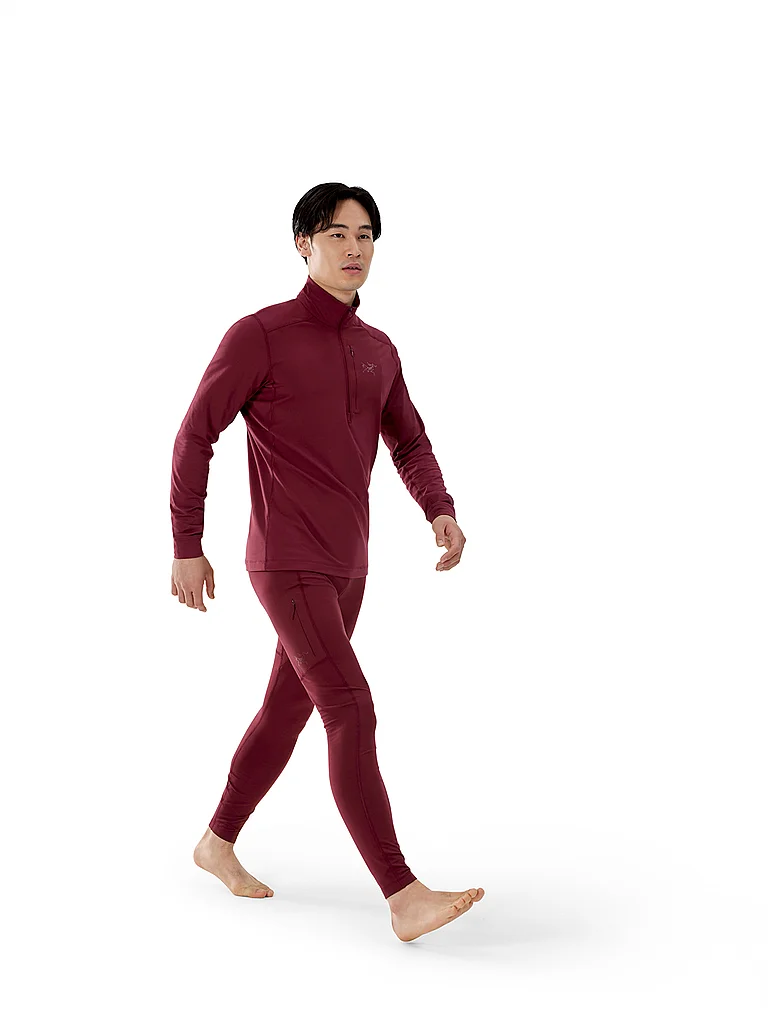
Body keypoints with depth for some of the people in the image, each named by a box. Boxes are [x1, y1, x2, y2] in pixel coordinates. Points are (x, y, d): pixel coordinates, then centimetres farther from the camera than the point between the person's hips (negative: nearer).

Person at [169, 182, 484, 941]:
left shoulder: (378, 350, 11)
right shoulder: (258, 333, -10)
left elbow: (410, 446, 15)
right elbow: (195, 436, -7)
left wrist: (442, 513, -6)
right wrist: (187, 548, -9)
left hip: (344, 565, 8)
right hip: (286, 562, -8)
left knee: (289, 709, 16)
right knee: (353, 714, -17)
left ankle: (218, 842, 35)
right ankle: (403, 896, -17)